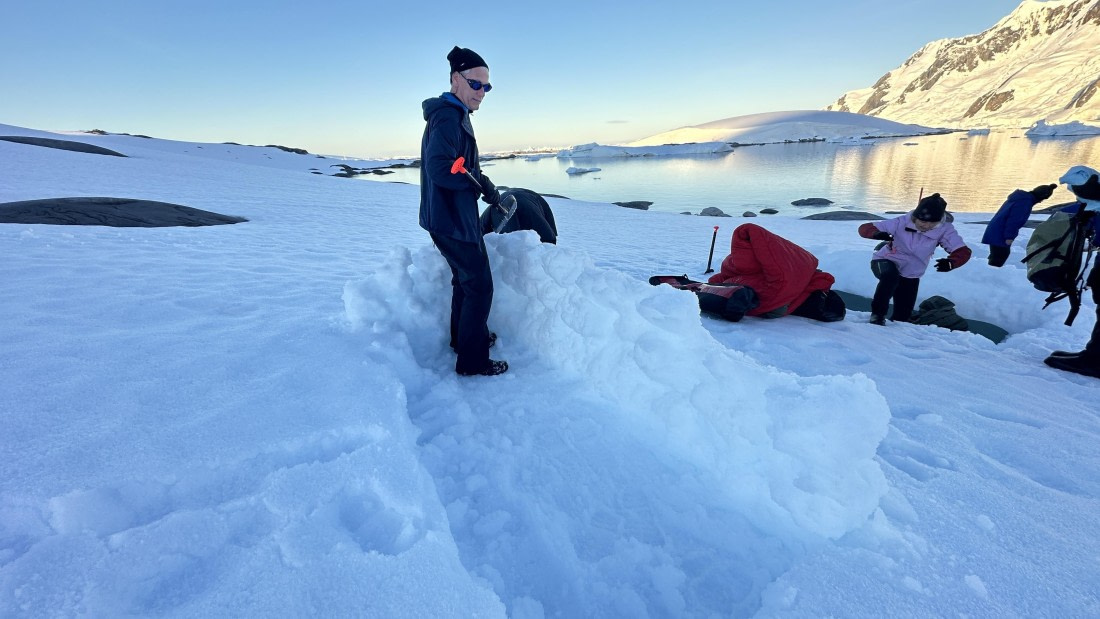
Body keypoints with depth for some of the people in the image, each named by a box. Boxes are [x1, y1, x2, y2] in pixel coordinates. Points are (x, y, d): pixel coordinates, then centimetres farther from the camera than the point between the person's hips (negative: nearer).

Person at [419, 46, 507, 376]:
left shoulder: (454, 115, 16)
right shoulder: (448, 116, -17)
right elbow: (439, 168, -28)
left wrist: (484, 187, 11)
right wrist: (483, 183, -19)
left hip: (453, 216, 11)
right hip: (452, 219, -11)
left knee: (465, 278, 22)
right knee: (479, 286, -5)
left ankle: (462, 337, 39)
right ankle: (473, 361, 5)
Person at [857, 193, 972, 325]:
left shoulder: (944, 230, -19)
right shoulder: (902, 223, -25)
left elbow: (963, 252, -24)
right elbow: (864, 228, -27)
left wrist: (950, 263, -47)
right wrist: (877, 234, -50)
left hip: (910, 276, 4)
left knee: (902, 317, 6)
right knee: (891, 276, -41)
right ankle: (877, 314, -22)